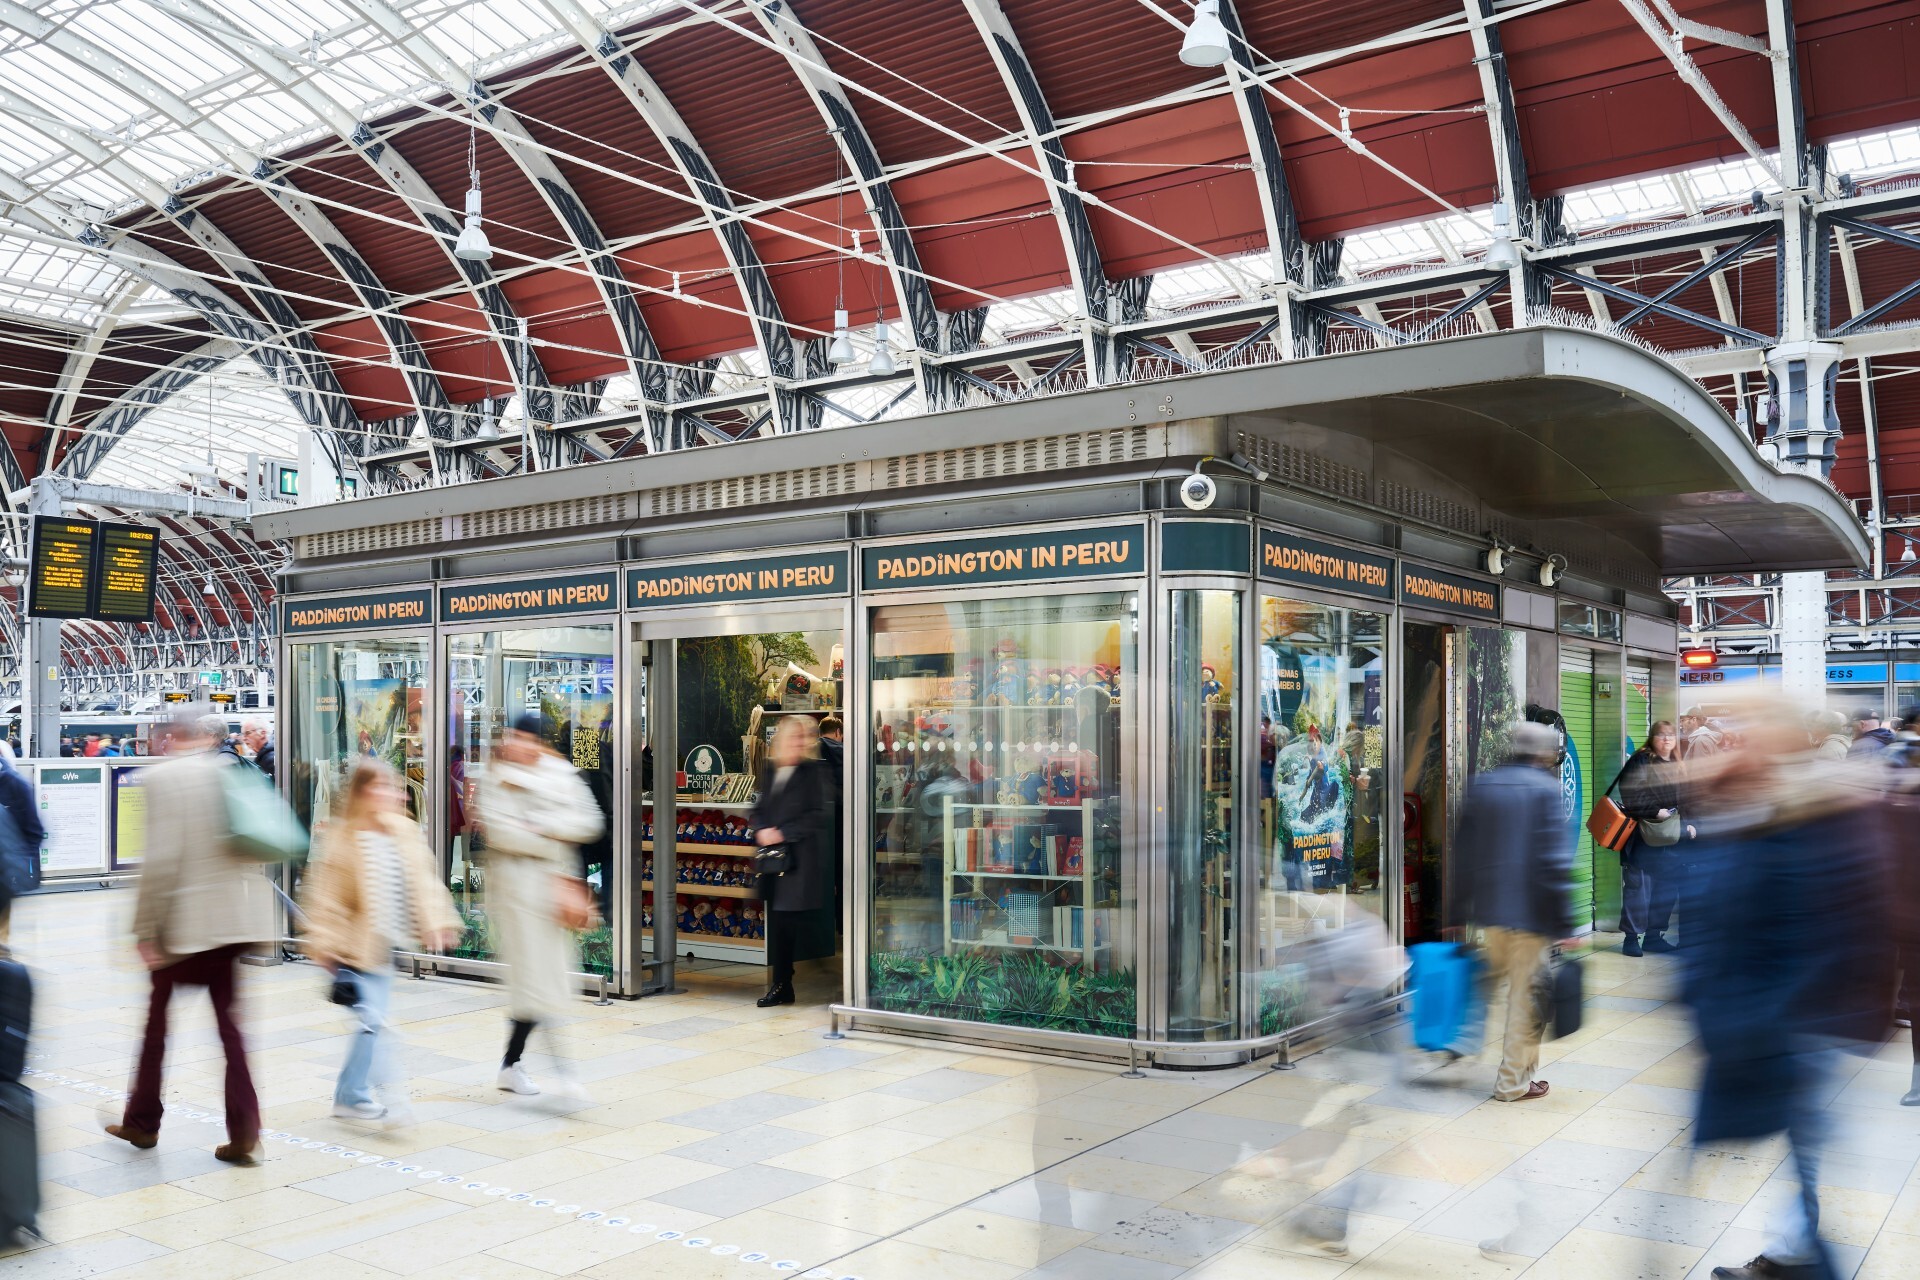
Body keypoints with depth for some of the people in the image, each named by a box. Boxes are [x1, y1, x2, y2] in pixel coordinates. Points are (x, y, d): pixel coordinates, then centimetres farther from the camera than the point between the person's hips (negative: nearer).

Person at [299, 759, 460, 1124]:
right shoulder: (343, 838, -12)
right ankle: (391, 1094, -12)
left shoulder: (405, 834, 4)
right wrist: (324, 943, -14)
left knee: (371, 1024, 13)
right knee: (375, 1020, -13)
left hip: (383, 947, 7)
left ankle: (350, 1097, 24)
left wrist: (436, 922, 3)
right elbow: (323, 893, -11)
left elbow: (424, 883, 10)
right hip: (354, 948, -6)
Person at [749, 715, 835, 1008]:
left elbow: (821, 815, -11)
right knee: (777, 921, 8)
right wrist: (761, 831, -4)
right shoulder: (769, 772, 13)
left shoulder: (816, 771, -5)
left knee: (789, 919, -7)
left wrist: (783, 833, -14)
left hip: (804, 857, -6)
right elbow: (757, 810, 17)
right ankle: (780, 985, 18)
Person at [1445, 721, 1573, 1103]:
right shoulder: (1546, 789, -9)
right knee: (1526, 996, 5)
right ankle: (1514, 1081, 12)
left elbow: (1464, 854, 8)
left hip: (1489, 908, 5)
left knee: (1494, 981, 23)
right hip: (1532, 912, -5)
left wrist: (1456, 915, 12)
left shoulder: (1481, 786, 7)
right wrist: (1565, 924, -12)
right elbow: (1555, 860, -15)